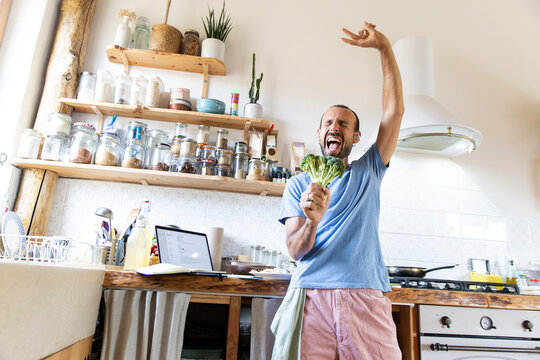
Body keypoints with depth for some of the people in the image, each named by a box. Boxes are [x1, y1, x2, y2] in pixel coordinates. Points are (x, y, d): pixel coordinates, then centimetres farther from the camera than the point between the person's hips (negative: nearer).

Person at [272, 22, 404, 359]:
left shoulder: (368, 172, 14)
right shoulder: (299, 184, 10)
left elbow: (395, 109, 7)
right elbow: (295, 250, 2)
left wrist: (385, 47, 4)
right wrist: (312, 222, -20)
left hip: (365, 299, 1)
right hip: (310, 296, -1)